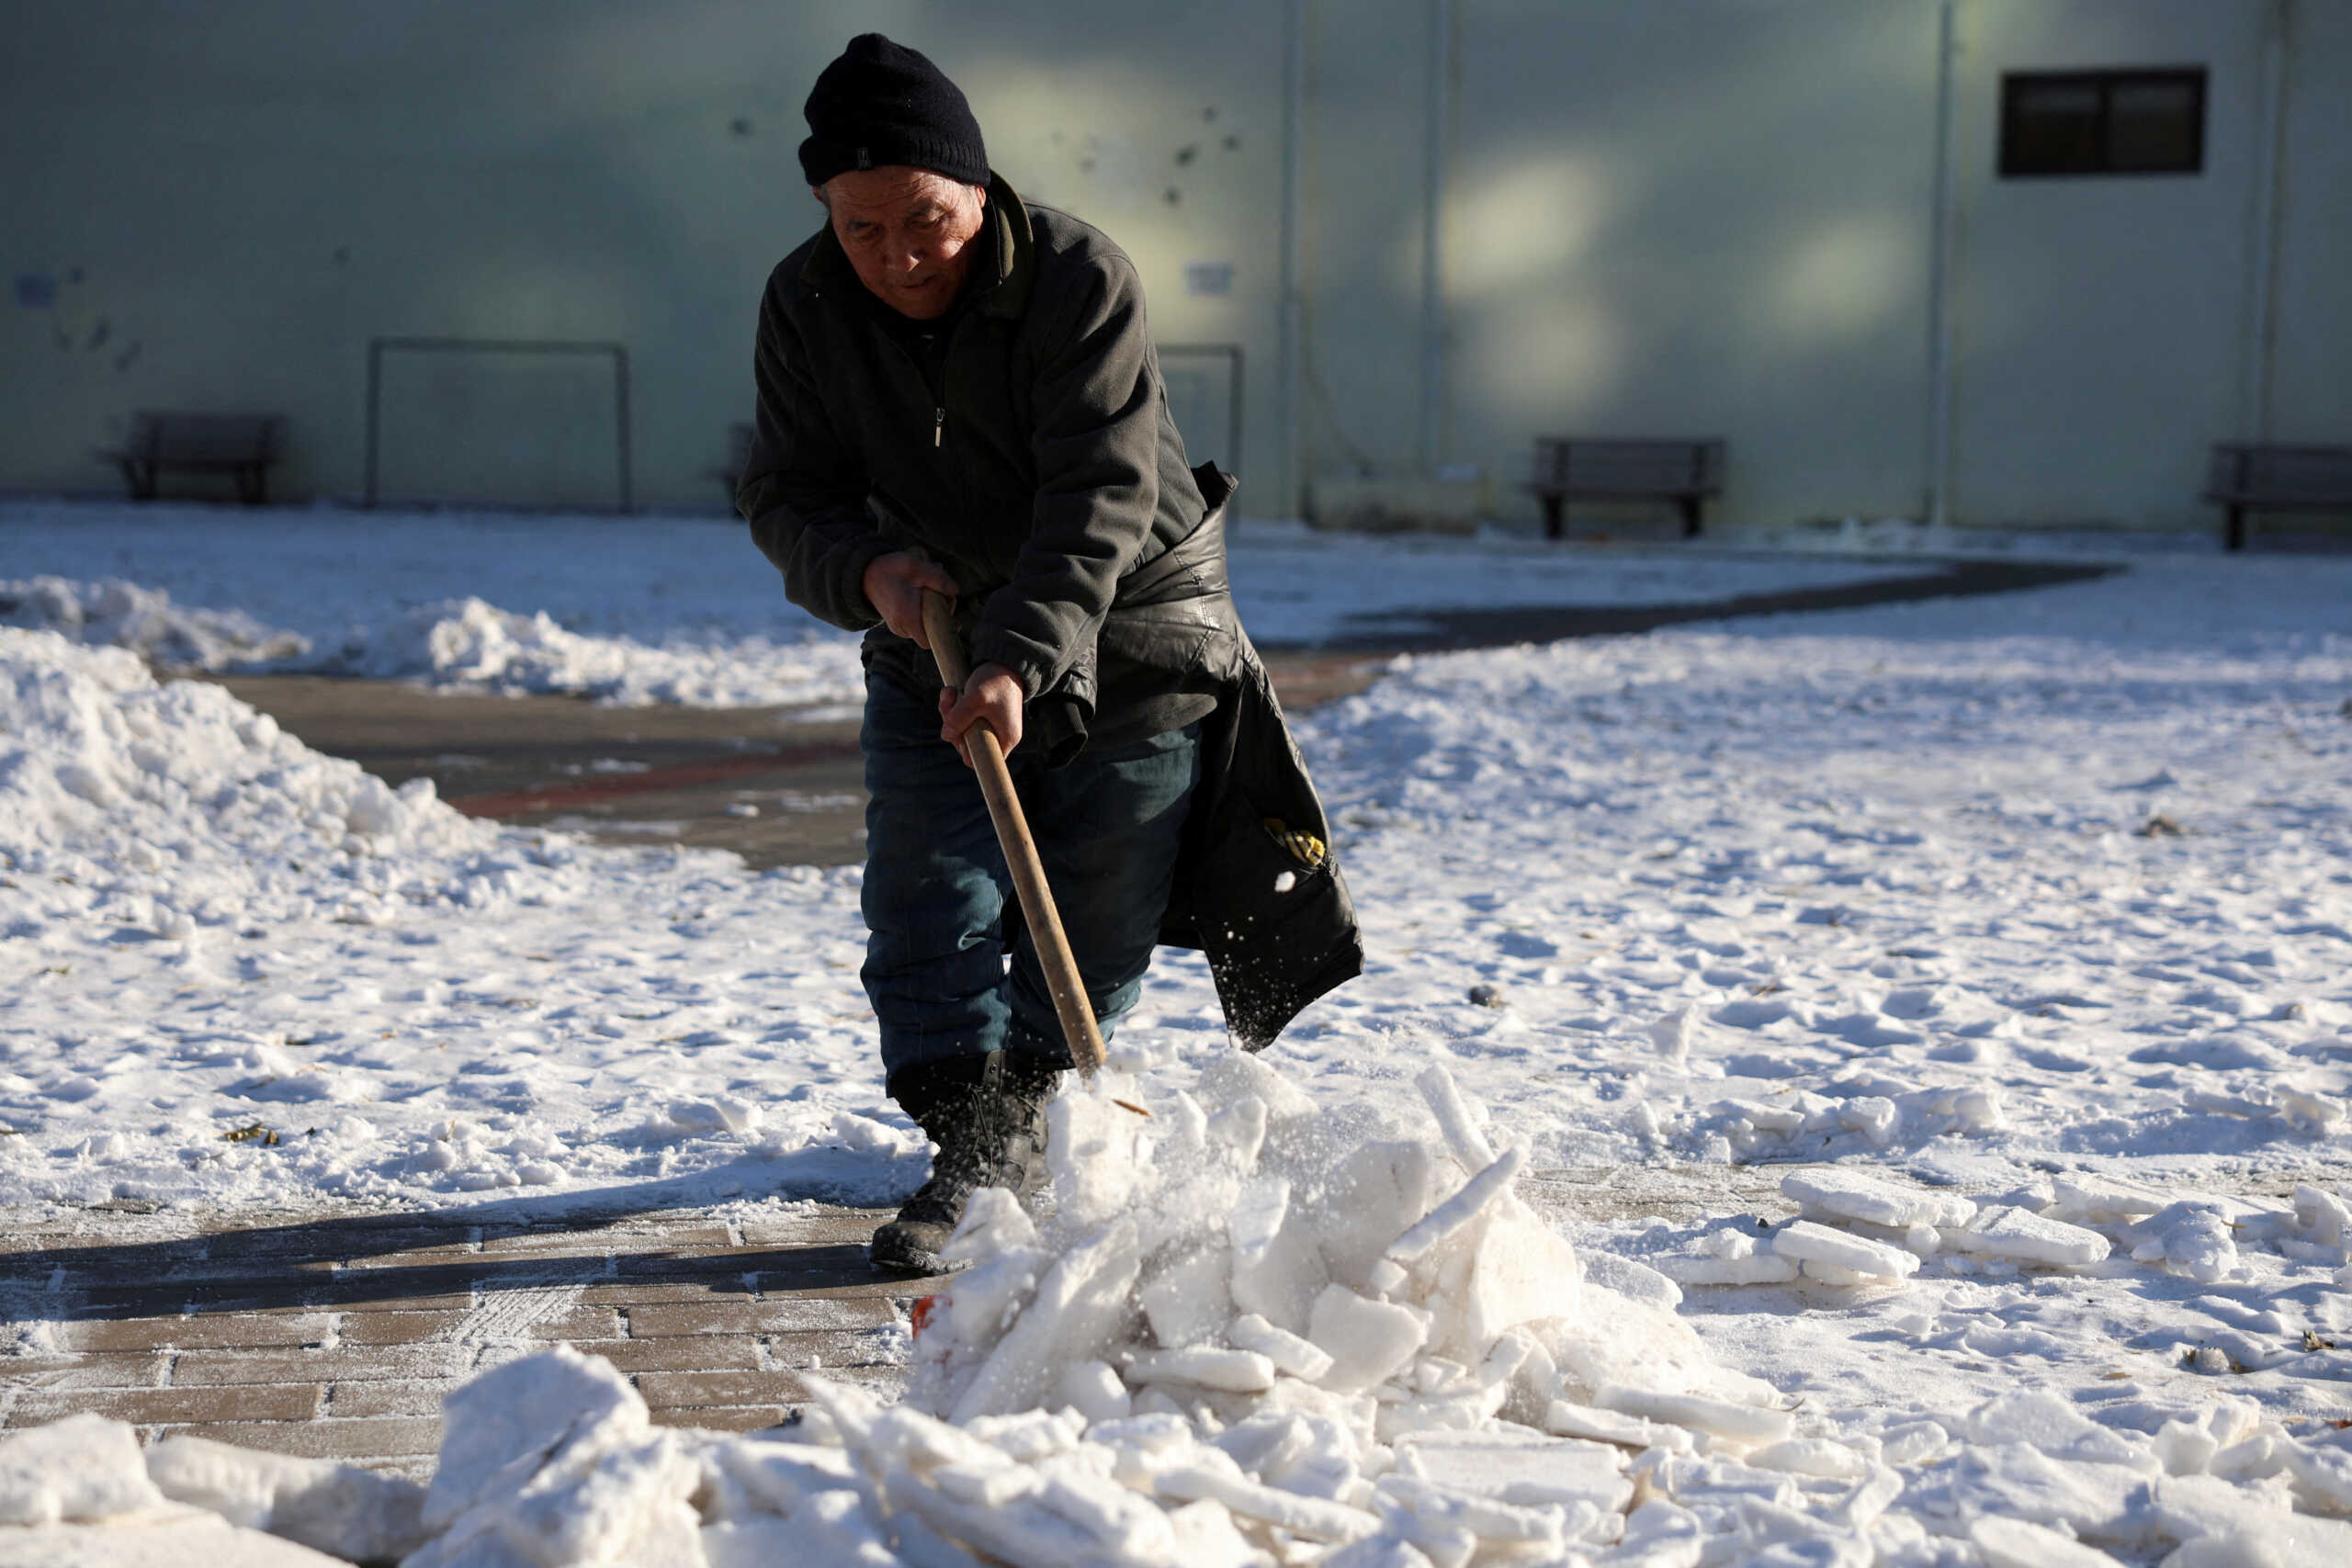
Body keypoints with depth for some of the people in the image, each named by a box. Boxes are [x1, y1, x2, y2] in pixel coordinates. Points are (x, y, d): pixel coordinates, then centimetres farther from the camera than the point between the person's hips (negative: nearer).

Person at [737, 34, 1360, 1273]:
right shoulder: (804, 305, -12)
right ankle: (973, 1153, -2)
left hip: (1125, 627, -3)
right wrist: (867, 570, -29)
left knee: (1097, 921, 6)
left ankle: (1027, 1113, 27)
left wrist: (1023, 662, -44)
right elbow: (788, 494, -6)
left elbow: (1101, 496, -32)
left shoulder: (1080, 276, -26)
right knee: (925, 907, -8)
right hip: (934, 637, 3)